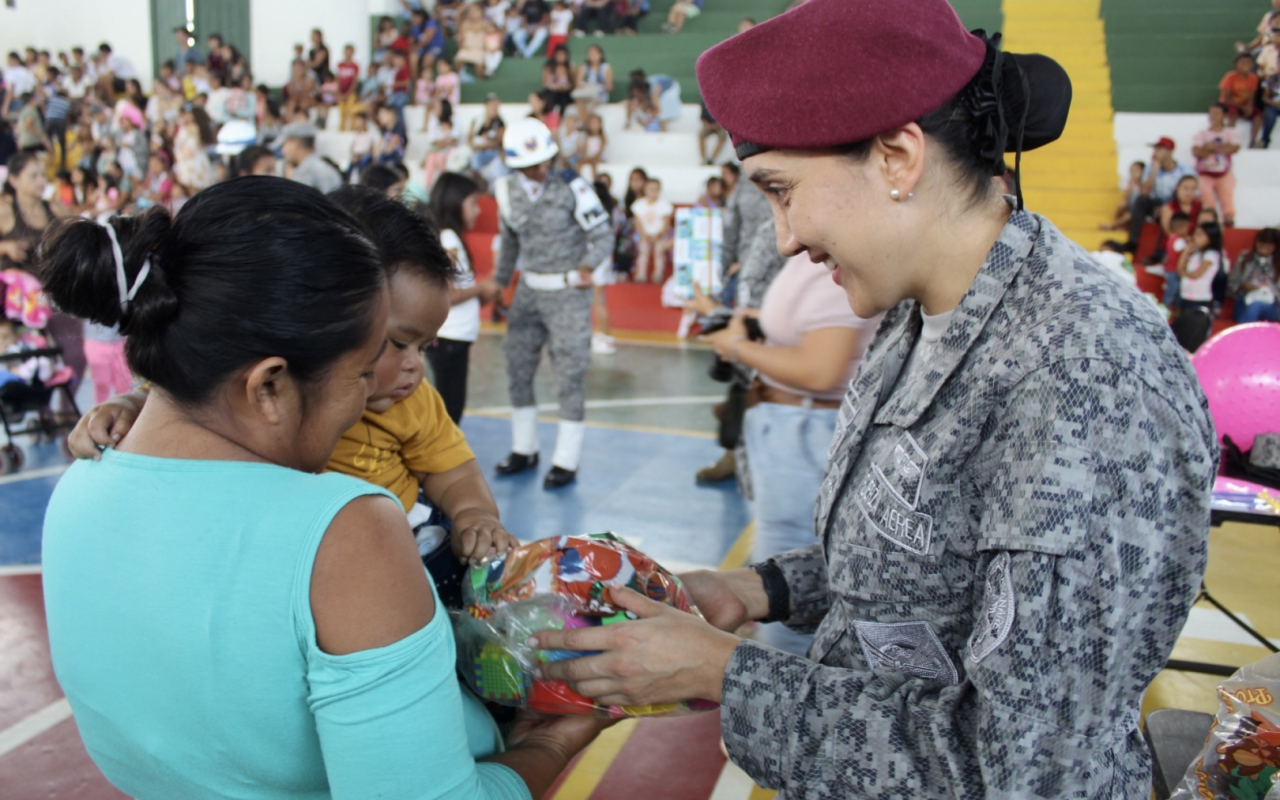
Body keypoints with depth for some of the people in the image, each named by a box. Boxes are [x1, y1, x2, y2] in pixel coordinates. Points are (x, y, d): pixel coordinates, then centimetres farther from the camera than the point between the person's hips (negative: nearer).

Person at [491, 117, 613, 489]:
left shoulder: (573, 187, -13)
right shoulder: (507, 190, 1)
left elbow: (603, 235, -10)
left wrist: (587, 265, -27)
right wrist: (498, 285, 15)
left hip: (568, 291, -5)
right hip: (529, 289, 5)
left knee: (570, 373, -3)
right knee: (517, 367, 9)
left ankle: (566, 461, 8)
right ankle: (524, 450, 26)